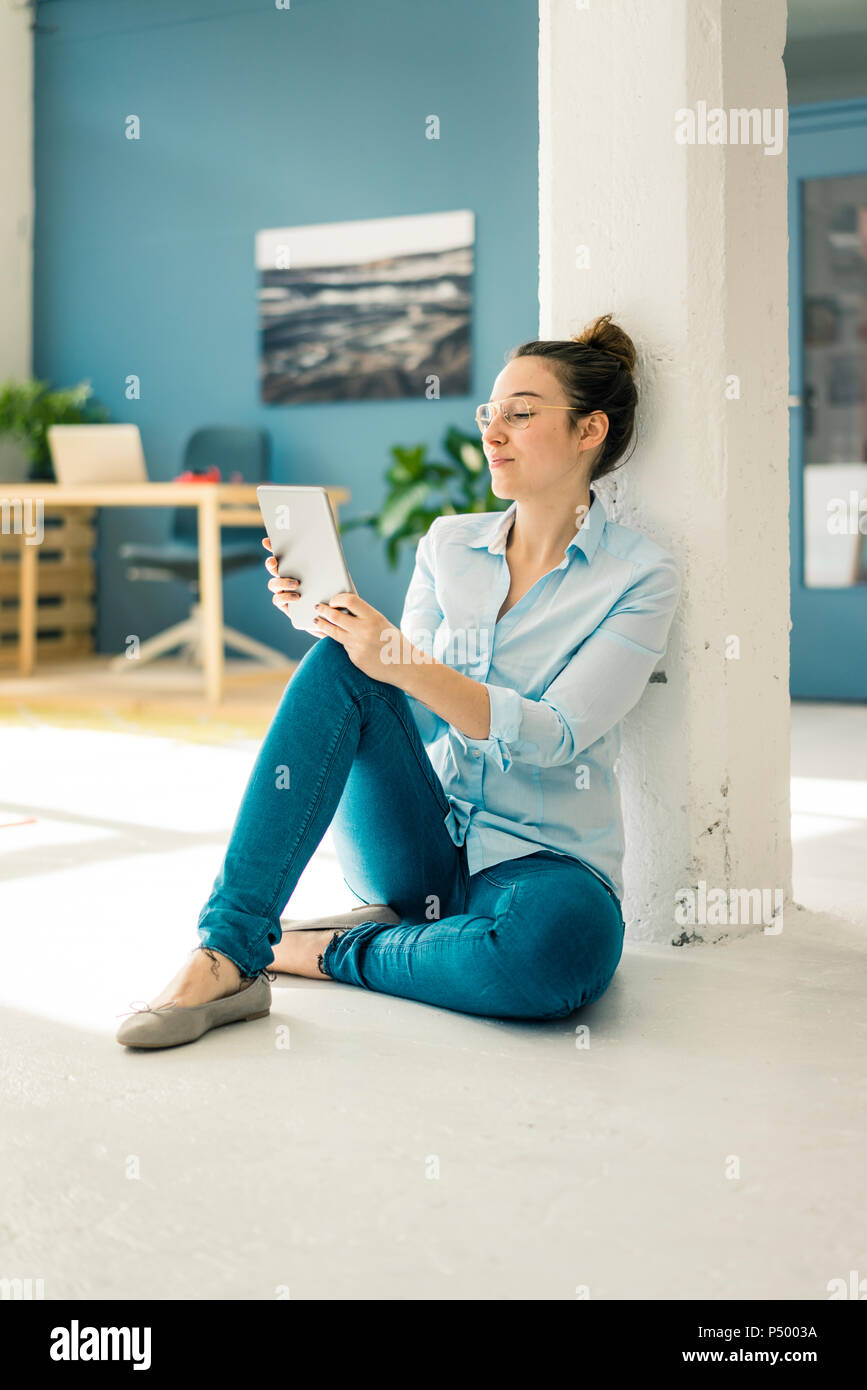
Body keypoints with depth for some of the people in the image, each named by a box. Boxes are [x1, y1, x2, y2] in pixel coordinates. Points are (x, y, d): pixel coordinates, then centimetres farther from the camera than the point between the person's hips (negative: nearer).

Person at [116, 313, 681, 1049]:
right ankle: (228, 950, -28)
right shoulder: (450, 542, 10)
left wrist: (405, 664, -29)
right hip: (417, 842, 4)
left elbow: (553, 736, -16)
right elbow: (404, 706, 6)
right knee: (337, 662, -23)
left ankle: (333, 950, -16)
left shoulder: (641, 575, -4)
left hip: (539, 860, -3)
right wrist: (336, 615, -11)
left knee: (569, 941, -40)